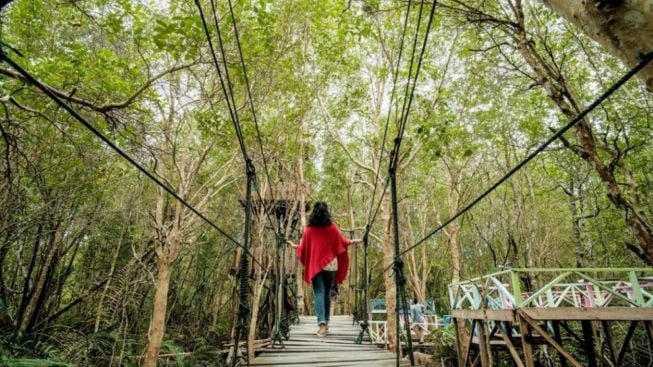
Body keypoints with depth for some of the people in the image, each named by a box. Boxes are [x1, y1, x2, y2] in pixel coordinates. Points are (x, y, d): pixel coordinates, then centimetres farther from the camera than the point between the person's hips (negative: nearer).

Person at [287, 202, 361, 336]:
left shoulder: (309, 229, -2)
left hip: (315, 265, -1)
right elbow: (342, 242, 5)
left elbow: (303, 248, 5)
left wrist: (294, 245, 26)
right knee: (327, 293, 14)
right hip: (330, 264, 1)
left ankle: (322, 322, -18)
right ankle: (326, 322, 23)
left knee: (319, 294, -2)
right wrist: (354, 241, 25)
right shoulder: (332, 227, -2)